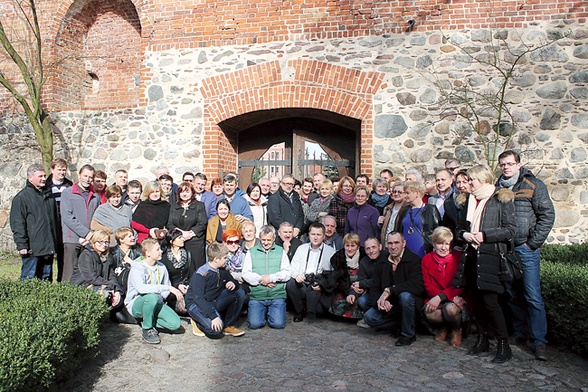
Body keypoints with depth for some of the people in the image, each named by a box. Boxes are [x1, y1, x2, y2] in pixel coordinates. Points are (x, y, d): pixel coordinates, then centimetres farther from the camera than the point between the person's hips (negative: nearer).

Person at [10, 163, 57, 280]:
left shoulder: (49, 195, 15)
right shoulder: (22, 197, -4)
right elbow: (17, 224, -8)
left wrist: (55, 242, 17)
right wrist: (21, 245, -14)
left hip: (49, 248, 6)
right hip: (32, 248, -6)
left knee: (46, 279, 12)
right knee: (29, 279, -3)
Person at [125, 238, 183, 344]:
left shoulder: (161, 267, 3)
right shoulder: (137, 268, -15)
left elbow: (166, 290, 12)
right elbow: (141, 288, -35)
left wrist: (161, 297, -11)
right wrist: (167, 287, -38)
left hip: (156, 303, 5)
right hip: (136, 304, -4)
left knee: (175, 323, -19)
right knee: (152, 297, -39)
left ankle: (149, 322, 8)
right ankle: (147, 330, -15)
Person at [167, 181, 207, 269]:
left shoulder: (199, 205, 7)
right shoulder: (174, 207, 18)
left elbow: (202, 224, -2)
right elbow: (169, 224, 9)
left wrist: (190, 233, -13)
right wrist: (180, 232, -8)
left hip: (195, 242, -2)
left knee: (195, 268, -6)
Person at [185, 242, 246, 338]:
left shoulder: (222, 271, 1)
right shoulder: (201, 274, -22)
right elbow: (198, 298, -28)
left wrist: (234, 283, -16)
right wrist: (213, 316, -37)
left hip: (214, 302, 7)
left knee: (239, 293, -9)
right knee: (216, 330, -31)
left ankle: (228, 325, -1)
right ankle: (198, 322, 2)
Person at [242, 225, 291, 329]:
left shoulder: (281, 252, 11)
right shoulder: (251, 252, 10)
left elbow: (287, 273, 1)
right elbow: (246, 274, 1)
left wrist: (271, 277, -13)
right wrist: (261, 280, -12)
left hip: (277, 295, 0)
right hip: (256, 296, 0)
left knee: (278, 324, -14)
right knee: (254, 324, -16)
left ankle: (270, 313, 19)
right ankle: (264, 313, 18)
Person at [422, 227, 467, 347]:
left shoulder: (458, 257, -1)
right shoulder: (427, 259, 4)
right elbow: (428, 285, -3)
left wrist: (440, 297, -21)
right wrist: (451, 296, -19)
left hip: (456, 299, -1)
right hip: (435, 299, 1)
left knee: (451, 309, -36)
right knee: (429, 313, -32)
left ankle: (457, 329, 4)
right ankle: (443, 327, 8)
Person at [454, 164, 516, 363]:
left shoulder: (501, 199, -2)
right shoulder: (471, 200, 16)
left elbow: (510, 230, -8)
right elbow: (460, 226, 20)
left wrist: (484, 235, -15)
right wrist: (464, 234, -1)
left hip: (490, 256, -6)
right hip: (472, 255, 6)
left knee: (490, 300, -8)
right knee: (477, 300, 10)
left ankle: (503, 344, 5)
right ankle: (482, 339, 23)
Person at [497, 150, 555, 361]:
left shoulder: (534, 185, -2)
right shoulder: (497, 188, 11)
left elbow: (547, 216, -6)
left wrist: (532, 243, -9)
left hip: (526, 249, -4)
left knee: (533, 297, -4)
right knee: (513, 295, 12)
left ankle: (539, 342, 4)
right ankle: (520, 333, 25)